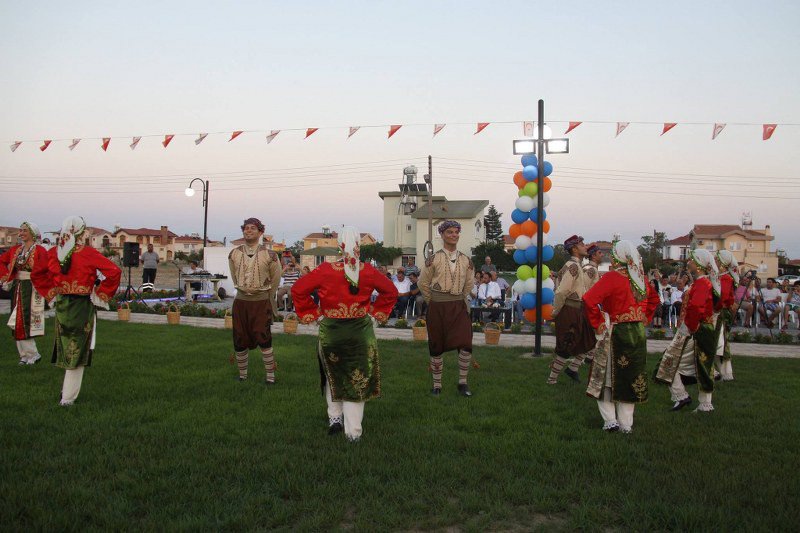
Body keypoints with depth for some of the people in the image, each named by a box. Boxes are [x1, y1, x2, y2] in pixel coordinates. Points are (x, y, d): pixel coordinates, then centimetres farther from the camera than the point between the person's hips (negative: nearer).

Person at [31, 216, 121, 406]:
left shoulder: (53, 253, -1)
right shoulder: (88, 253, -16)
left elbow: (36, 275, 13)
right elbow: (114, 272, -19)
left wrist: (51, 293, 15)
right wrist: (101, 294, -8)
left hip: (61, 305, 5)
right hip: (83, 306, -5)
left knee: (65, 348, 19)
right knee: (77, 351, 2)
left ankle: (67, 389, 28)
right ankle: (68, 397, 5)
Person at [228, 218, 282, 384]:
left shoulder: (269, 255, -6)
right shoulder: (234, 254, 4)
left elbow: (275, 279, 6)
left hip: (261, 302, -3)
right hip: (241, 301, 4)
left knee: (263, 340, -10)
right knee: (240, 342, 6)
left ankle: (270, 376, 0)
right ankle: (242, 375, 22)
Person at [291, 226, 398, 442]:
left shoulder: (326, 270, -13)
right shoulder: (369, 271, -8)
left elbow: (298, 289, -8)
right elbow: (390, 291, 6)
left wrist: (313, 313, 1)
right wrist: (375, 311, 11)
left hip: (331, 331, -1)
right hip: (361, 332, 1)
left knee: (333, 375, 24)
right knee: (357, 379, 9)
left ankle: (334, 418, 24)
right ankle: (353, 431, 10)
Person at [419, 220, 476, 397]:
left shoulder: (466, 260, 5)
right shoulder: (434, 259, -3)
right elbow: (423, 283, 5)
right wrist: (435, 302, 10)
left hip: (459, 307, 2)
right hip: (437, 308, -2)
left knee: (466, 345, -11)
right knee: (436, 347, 4)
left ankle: (462, 383, 5)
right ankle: (437, 385, 18)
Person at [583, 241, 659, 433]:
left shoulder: (612, 277, -15)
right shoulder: (640, 278, 4)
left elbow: (589, 300, -25)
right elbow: (654, 298, 22)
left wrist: (597, 323, -14)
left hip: (616, 333, -6)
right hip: (639, 333, 6)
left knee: (606, 376, 8)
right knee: (631, 377, 12)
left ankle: (610, 420, 5)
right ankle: (626, 424, 18)